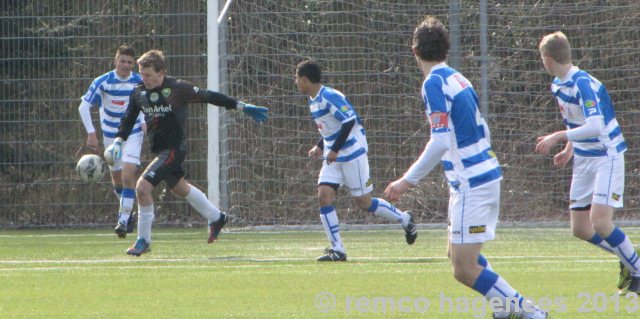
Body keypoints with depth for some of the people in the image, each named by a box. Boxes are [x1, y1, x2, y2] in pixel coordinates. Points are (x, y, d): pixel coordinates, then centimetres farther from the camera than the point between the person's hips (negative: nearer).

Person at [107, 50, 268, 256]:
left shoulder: (177, 88, -17)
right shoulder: (139, 93, 0)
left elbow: (209, 97, -8)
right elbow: (128, 120, 13)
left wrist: (242, 107, -3)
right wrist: (118, 141, -4)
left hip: (174, 149, -8)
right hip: (159, 150, 8)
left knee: (143, 186, -18)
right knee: (179, 187, 25)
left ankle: (143, 240, -5)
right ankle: (216, 218, 48)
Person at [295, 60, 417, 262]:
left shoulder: (330, 97, -19)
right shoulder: (313, 101, 12)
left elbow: (349, 121, -25)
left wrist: (335, 149, -25)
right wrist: (320, 147, 11)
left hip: (352, 154, -9)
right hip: (332, 157, 9)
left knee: (363, 203, -2)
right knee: (324, 196, -6)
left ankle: (405, 220, 21)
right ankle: (337, 249, -6)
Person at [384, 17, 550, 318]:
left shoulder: (434, 83, -15)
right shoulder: (458, 79, 11)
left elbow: (440, 142, -23)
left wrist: (408, 180, -19)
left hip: (471, 184, -9)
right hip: (486, 175, 9)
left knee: (464, 269, -8)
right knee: (457, 253, 22)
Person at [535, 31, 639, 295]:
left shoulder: (584, 84, -22)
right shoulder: (557, 85, 8)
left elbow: (594, 127, -33)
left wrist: (559, 137, -33)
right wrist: (569, 150, 10)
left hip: (606, 157, -9)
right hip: (583, 160, 9)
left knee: (599, 222, -20)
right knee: (580, 229, 5)